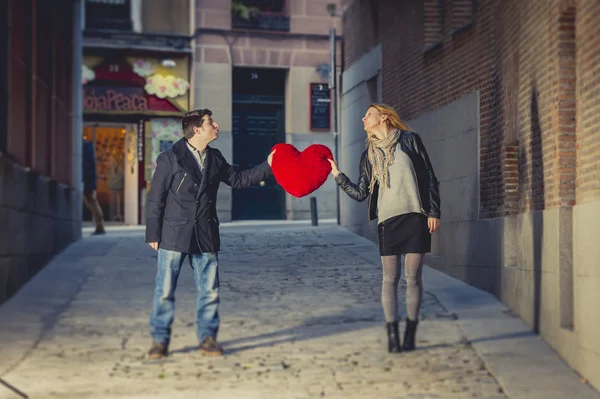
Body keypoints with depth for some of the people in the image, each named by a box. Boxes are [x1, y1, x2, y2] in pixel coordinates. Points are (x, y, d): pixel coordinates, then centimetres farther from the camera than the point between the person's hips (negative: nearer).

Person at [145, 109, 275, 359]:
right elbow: (155, 199, -4)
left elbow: (238, 180, 20)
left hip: (206, 235, 5)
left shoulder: (215, 159, 11)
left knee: (209, 291, 6)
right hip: (174, 235, -4)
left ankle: (207, 339, 18)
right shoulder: (170, 159, -5)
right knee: (165, 291, 0)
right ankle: (160, 341, 12)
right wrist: (153, 235, -6)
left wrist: (267, 166, 13)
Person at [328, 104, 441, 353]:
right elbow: (360, 193, 11)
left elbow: (430, 177, 5)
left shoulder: (409, 140, 6)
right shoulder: (369, 156, 14)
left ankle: (410, 335, 6)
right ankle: (392, 336, 2)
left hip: (416, 216, -2)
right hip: (387, 219, 2)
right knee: (390, 278, -1)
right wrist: (337, 174, 3)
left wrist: (434, 211, -2)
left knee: (413, 277, -2)